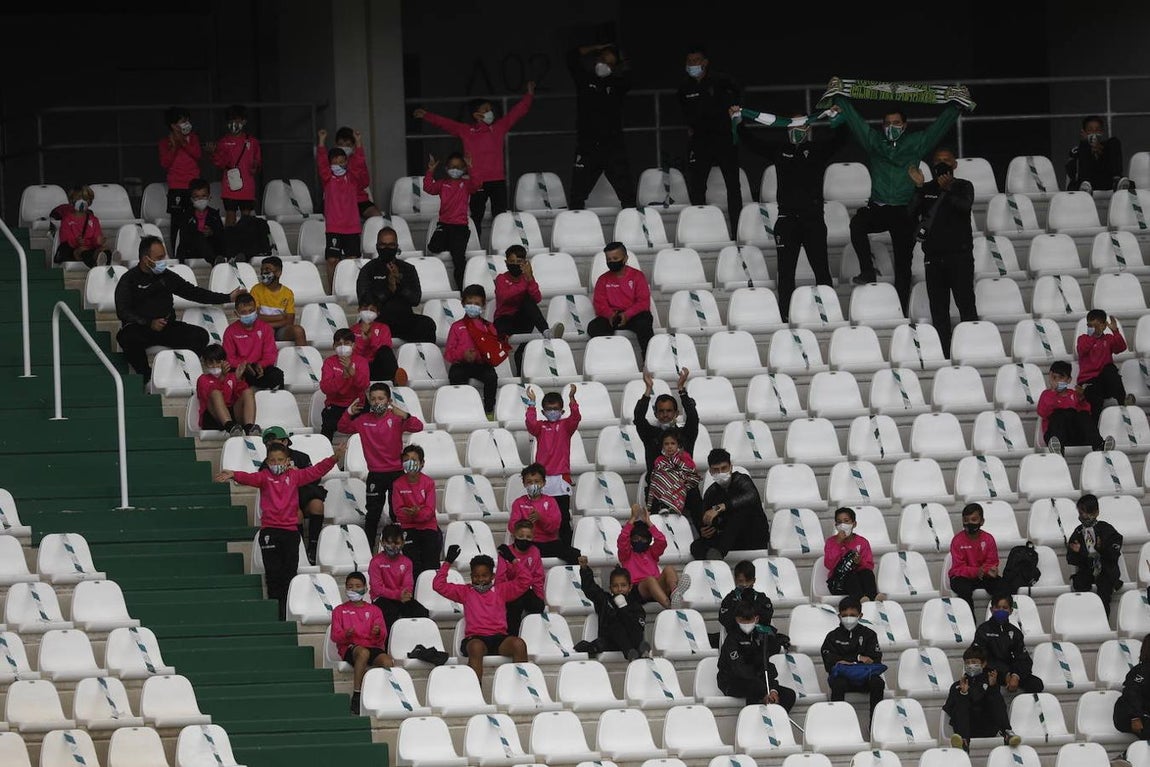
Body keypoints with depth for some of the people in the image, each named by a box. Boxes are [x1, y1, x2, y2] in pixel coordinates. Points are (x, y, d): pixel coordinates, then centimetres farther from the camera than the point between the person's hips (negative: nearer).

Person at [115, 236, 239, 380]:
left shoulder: (167, 276, 14)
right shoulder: (129, 279, 0)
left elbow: (193, 292, 19)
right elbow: (122, 312, -8)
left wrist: (228, 298, 15)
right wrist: (149, 323, -20)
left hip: (167, 327, 4)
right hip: (139, 328, -4)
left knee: (200, 336, -17)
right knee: (128, 338, -38)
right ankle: (146, 378, -21)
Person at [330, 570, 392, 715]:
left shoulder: (374, 610, 21)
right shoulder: (339, 611, 18)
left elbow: (382, 637, 10)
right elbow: (335, 636, 6)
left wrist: (378, 632, -16)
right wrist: (346, 634, -17)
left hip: (373, 647, 2)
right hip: (350, 648, -2)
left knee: (388, 661, -34)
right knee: (363, 653, -41)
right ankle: (356, 696, -39)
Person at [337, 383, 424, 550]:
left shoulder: (396, 418, -7)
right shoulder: (364, 420, 2)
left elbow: (418, 426, -18)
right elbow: (342, 428, 11)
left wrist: (404, 415, -35)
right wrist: (349, 413, -7)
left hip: (396, 472, -2)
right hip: (375, 475, 2)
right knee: (372, 514, 5)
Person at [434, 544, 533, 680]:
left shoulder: (501, 590, 22)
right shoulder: (465, 592, 20)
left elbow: (525, 580, 17)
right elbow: (439, 585, 13)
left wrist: (512, 560, 12)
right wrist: (448, 562, 10)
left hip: (499, 637, 2)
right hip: (475, 638, -2)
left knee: (519, 644, -32)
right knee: (476, 647, -40)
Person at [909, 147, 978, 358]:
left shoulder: (964, 187, 5)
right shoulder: (927, 189, 12)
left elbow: (965, 206, -15)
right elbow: (912, 214, 0)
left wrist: (947, 190, -28)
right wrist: (919, 187, -9)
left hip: (960, 255, -3)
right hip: (934, 256, 3)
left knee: (966, 305, -8)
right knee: (938, 309, 3)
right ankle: (942, 355, 5)